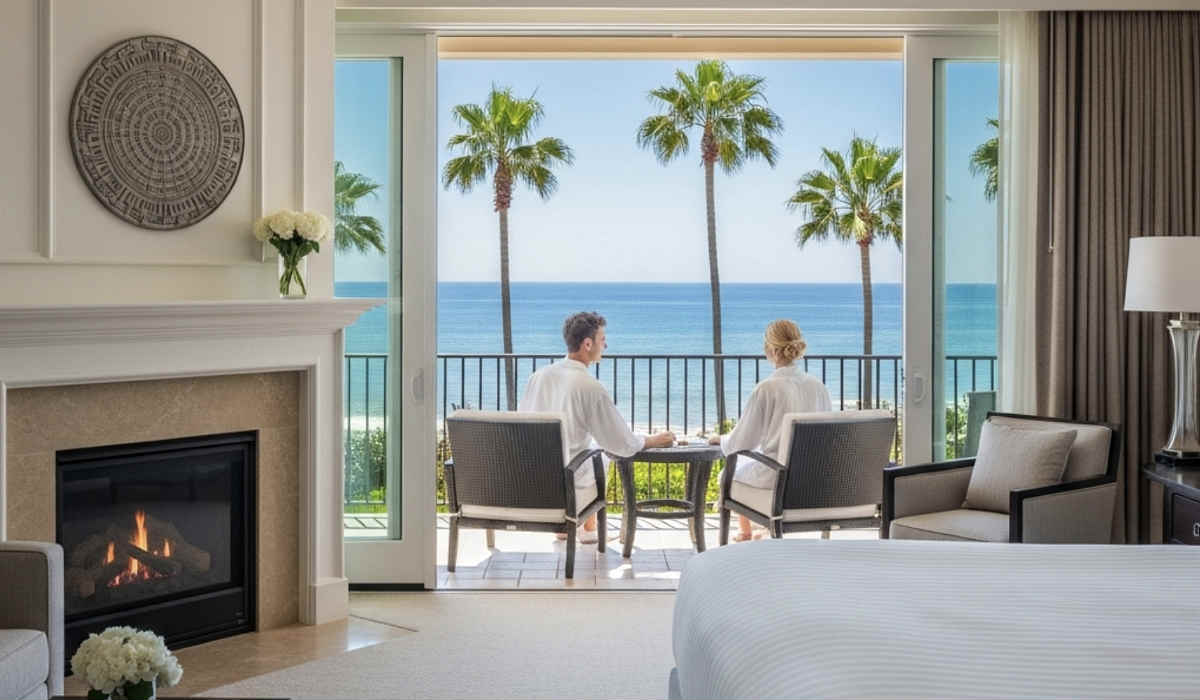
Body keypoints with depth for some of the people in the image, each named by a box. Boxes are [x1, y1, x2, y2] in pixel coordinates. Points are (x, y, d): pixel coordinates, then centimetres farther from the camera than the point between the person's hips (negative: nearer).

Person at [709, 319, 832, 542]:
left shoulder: (767, 388, -19)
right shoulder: (817, 386, -4)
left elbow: (741, 443, -11)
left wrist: (721, 439, 11)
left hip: (776, 477, -6)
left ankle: (744, 533, 42)